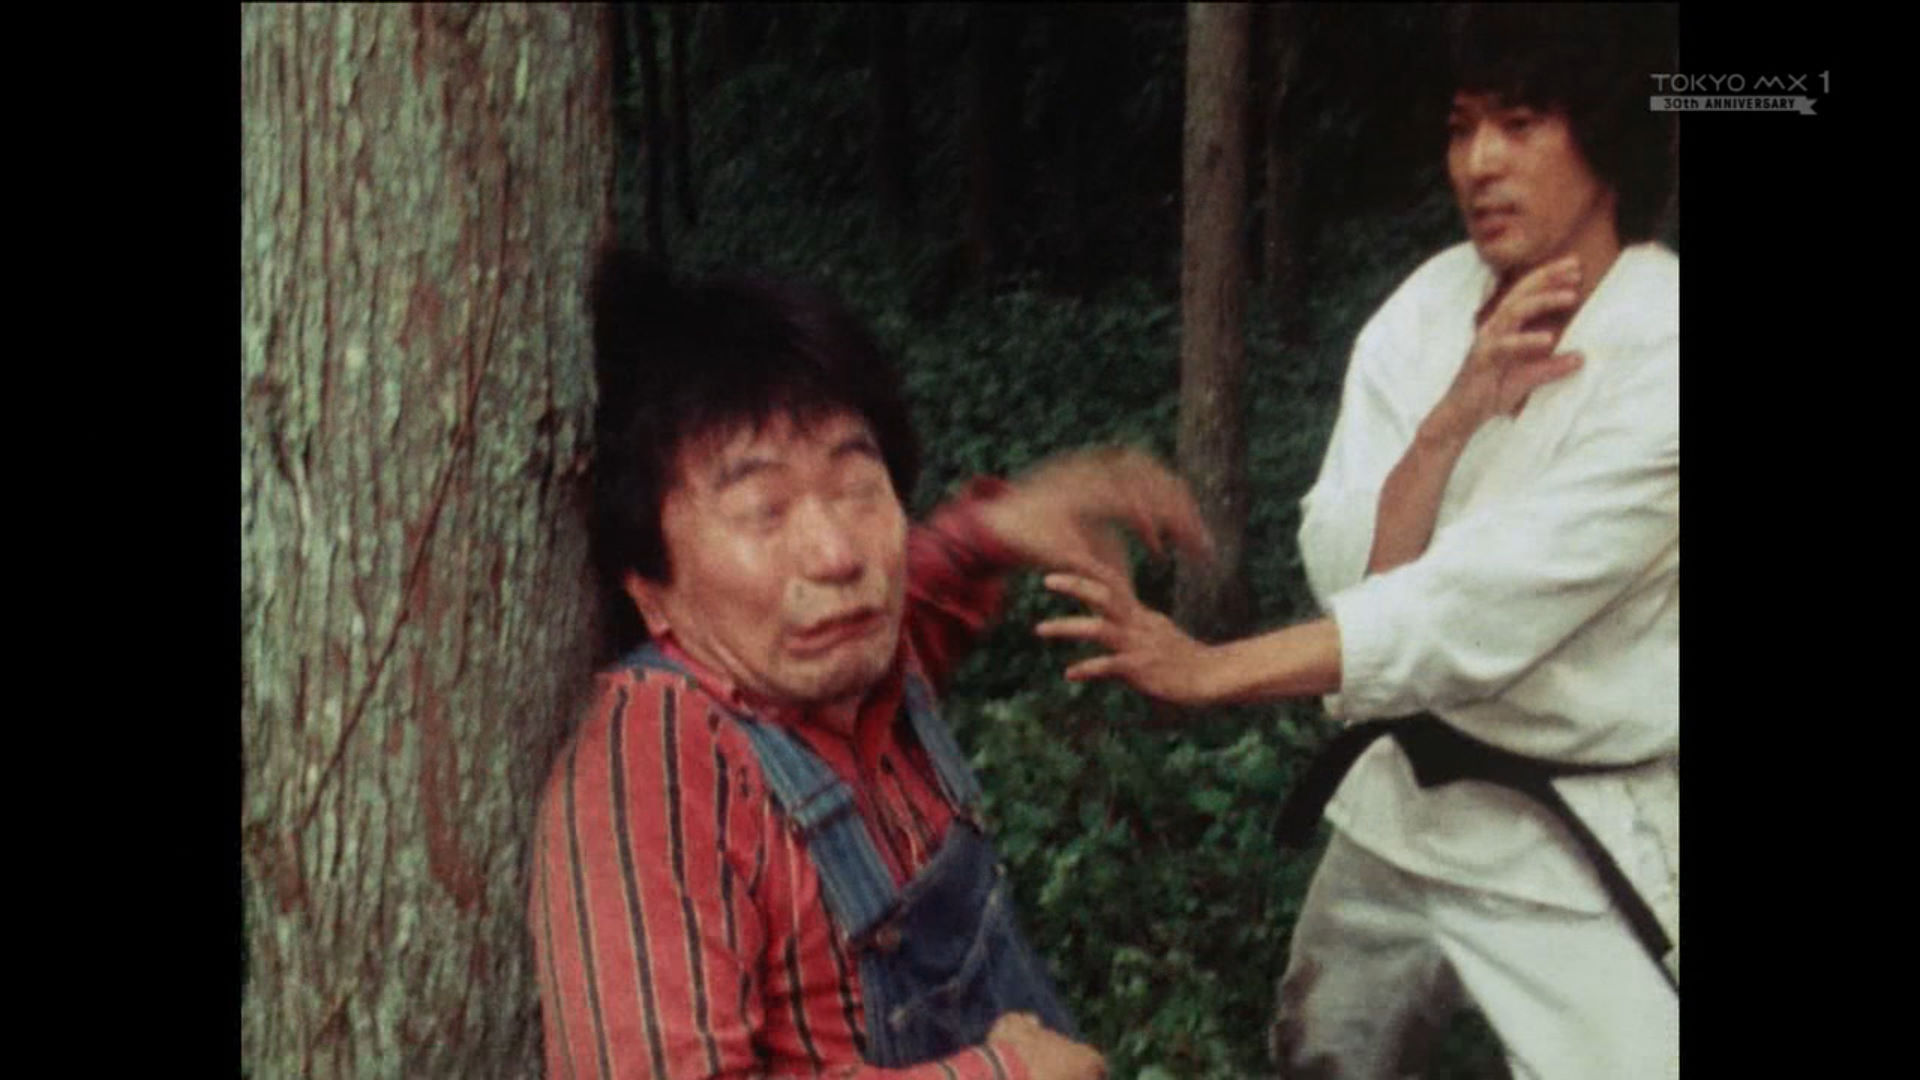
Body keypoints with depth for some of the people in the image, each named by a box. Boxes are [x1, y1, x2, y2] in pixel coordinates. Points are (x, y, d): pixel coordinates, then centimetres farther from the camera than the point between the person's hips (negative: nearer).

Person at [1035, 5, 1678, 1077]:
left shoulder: (1660, 349, -22)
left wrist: (1213, 668, -35)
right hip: (1410, 797, 6)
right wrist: (1452, 416, -25)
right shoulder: (1428, 308, -4)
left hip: (1589, 848, -6)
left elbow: (1491, 600, -30)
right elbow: (1350, 575, -9)